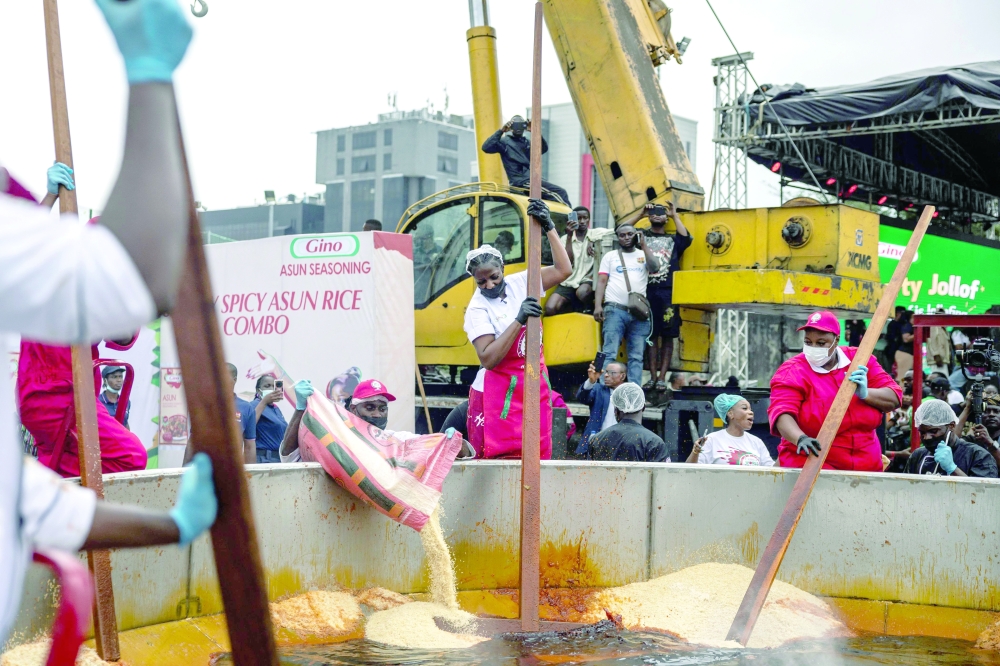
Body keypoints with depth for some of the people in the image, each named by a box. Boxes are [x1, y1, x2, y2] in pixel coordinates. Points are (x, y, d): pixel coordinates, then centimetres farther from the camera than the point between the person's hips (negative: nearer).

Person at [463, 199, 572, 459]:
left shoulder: (520, 283, 3)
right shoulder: (477, 310, -10)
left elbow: (563, 270, 0)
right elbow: (488, 359, -21)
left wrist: (549, 227, -6)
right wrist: (519, 320, -24)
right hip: (499, 391, -4)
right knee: (498, 458, -7)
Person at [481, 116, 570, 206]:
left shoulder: (526, 142, 21)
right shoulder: (505, 141, 1)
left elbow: (544, 148, 8)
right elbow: (486, 148, -14)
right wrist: (501, 131, -17)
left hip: (531, 178, 8)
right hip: (521, 180, -8)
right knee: (560, 192, -16)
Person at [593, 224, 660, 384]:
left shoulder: (644, 255, 17)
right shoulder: (610, 256, 14)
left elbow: (655, 267, -3)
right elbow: (602, 281, 7)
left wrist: (644, 245, -2)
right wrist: (597, 305, -6)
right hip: (615, 311, -2)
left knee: (636, 357, 0)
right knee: (609, 353, -10)